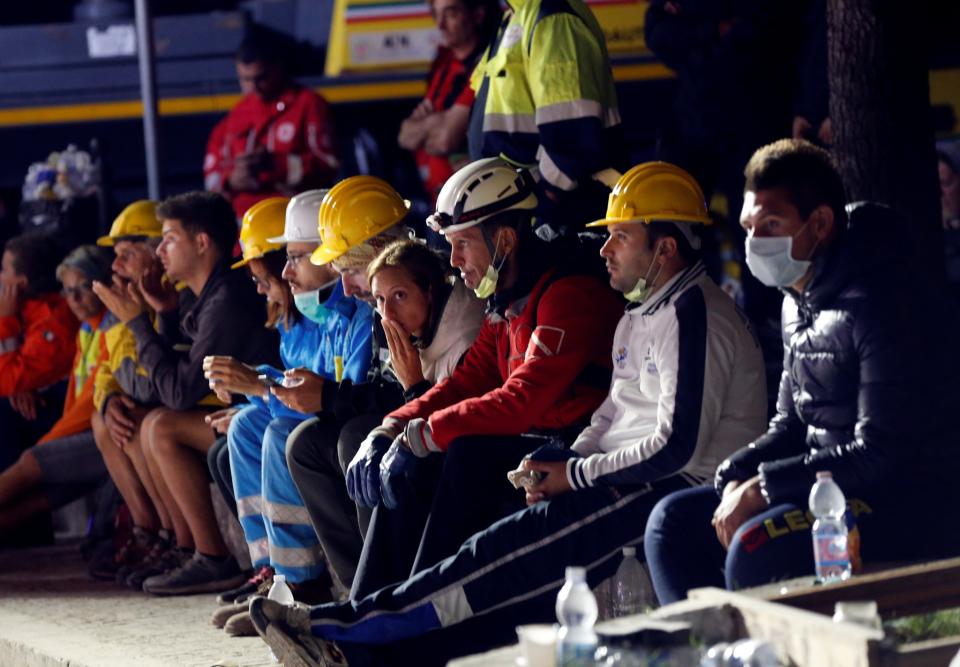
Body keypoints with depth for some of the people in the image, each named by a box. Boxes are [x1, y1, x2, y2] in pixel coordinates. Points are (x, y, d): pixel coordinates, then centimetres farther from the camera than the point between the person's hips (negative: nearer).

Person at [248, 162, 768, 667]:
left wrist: (575, 474, -11)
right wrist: (558, 467, 3)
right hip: (635, 485, 10)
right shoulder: (643, 313, 20)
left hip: (684, 492, -10)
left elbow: (676, 447, -20)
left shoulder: (693, 318, -13)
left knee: (521, 548, -20)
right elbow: (614, 412, 22)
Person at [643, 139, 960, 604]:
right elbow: (791, 426, 19)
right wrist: (738, 478, -2)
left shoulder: (887, 303, -18)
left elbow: (881, 454, -23)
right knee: (674, 522, 5)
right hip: (827, 493, 10)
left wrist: (762, 488, -19)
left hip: (914, 513, -10)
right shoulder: (800, 301, 12)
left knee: (755, 549, -31)